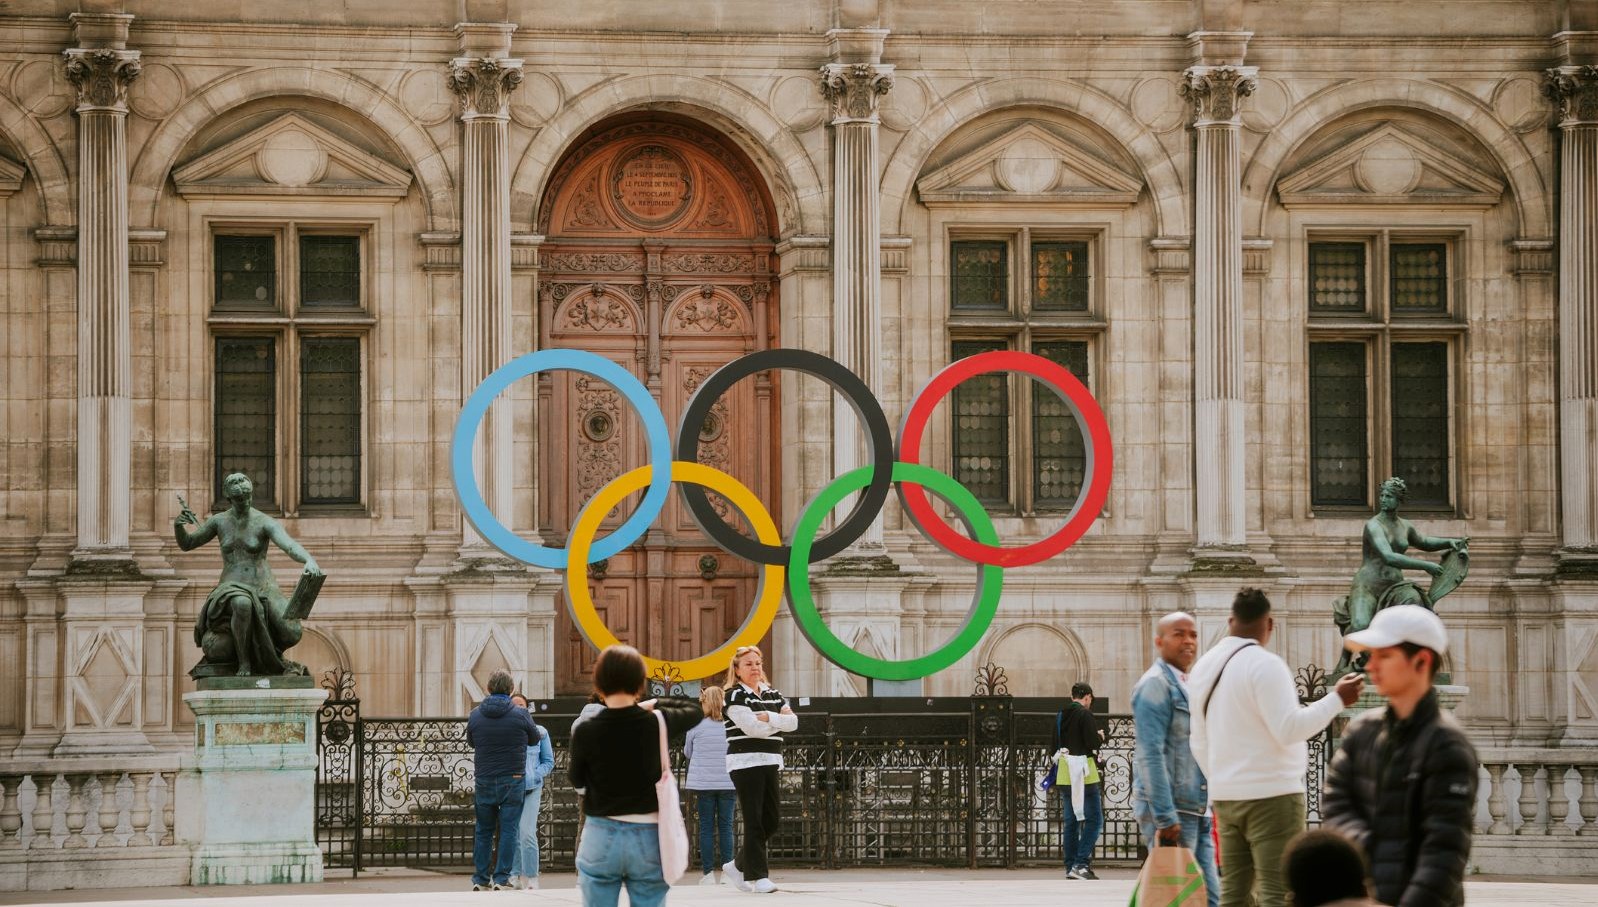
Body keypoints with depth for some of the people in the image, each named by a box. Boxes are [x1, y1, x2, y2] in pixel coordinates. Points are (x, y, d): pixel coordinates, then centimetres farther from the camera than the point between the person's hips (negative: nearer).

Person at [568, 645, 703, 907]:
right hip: (647, 838, 1)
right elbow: (695, 711, 14)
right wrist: (656, 704, 18)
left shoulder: (585, 732, -10)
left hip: (602, 838, -1)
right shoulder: (656, 723, -7)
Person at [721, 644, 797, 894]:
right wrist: (779, 721, -3)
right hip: (745, 762, -7)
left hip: (769, 762, 7)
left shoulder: (773, 694, 15)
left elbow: (792, 722, 2)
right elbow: (751, 727, -17)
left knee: (772, 819, 5)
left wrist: (769, 718, -13)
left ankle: (737, 865, 19)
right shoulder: (735, 696, -4)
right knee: (754, 821, -8)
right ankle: (757, 876, -6)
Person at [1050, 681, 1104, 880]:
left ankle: (1070, 866, 12)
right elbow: (1093, 742, -17)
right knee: (1094, 819, -5)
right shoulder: (1085, 714, -11)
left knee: (1071, 821, 13)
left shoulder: (1060, 716, 12)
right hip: (1083, 771, -8)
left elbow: (1054, 745, 15)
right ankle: (1080, 864, -16)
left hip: (1064, 774, 8)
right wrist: (1100, 738, 3)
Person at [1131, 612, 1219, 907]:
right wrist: (1166, 817, -22)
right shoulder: (1155, 684, -10)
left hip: (1198, 813, 9)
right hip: (1170, 812, -9)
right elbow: (1151, 755, -17)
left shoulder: (1187, 686, 18)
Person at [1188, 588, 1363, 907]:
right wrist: (1337, 699, -12)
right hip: (1271, 795, -8)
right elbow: (1289, 729, -18)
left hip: (1226, 796, 8)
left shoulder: (1204, 667, 12)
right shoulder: (1264, 665, -13)